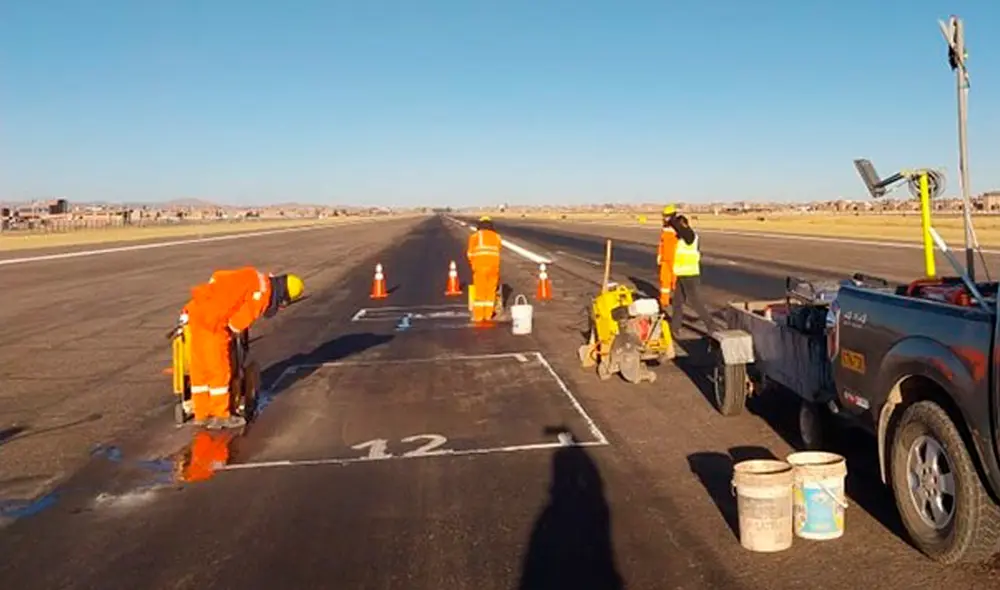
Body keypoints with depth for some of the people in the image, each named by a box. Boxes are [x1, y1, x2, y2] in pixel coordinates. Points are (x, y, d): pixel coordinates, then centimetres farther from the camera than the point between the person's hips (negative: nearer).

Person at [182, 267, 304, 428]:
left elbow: (218, 276, 21)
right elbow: (242, 319, -12)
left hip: (197, 309, 9)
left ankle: (202, 415, 24)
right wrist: (232, 331, 7)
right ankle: (220, 416, 12)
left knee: (200, 368, 15)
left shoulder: (254, 278, 15)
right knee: (219, 371, 3)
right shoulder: (262, 291, -11)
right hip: (211, 320, -9)